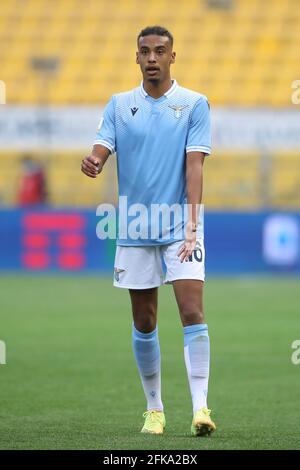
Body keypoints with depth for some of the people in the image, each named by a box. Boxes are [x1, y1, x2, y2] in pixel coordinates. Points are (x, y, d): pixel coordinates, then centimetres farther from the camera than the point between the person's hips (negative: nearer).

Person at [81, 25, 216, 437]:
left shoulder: (194, 104, 0)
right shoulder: (119, 105, 8)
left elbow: (194, 165, -7)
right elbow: (102, 149, -1)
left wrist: (192, 223, -16)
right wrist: (92, 164, -27)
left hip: (179, 226, -3)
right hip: (134, 229, 3)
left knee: (192, 312, -14)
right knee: (144, 323, 7)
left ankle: (200, 407, -16)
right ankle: (154, 408, 19)